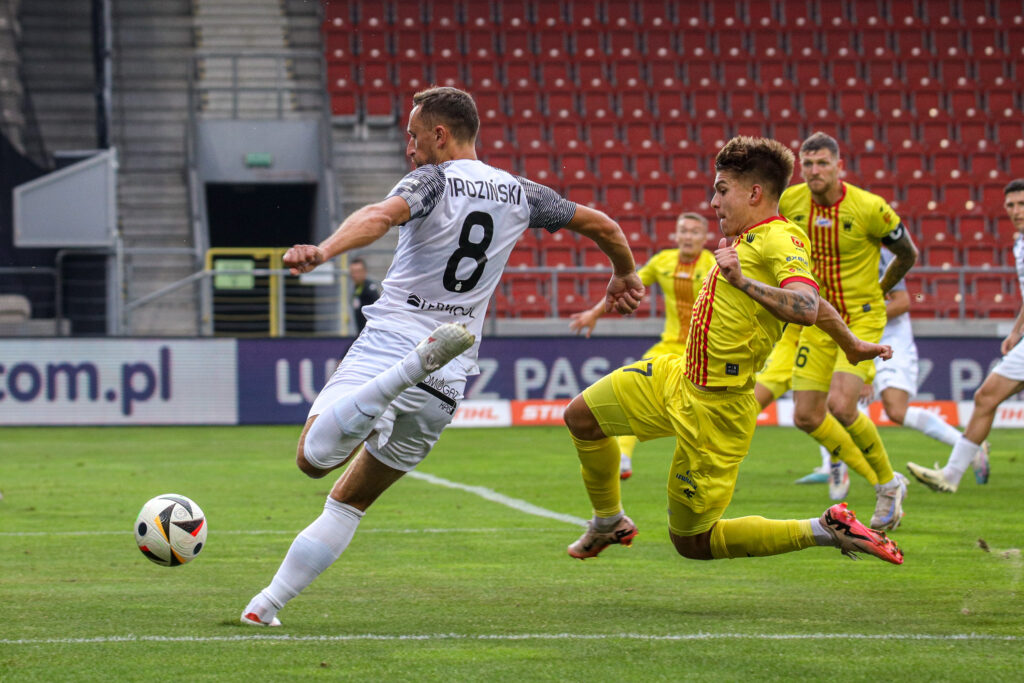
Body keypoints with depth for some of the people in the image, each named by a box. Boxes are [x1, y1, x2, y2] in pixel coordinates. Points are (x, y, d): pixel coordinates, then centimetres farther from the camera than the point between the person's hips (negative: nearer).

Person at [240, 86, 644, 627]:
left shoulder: (433, 181, -3)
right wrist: (624, 275, 44)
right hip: (447, 383, 6)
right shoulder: (519, 193, 13)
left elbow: (380, 216, -26)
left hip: (387, 343, -6)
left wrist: (323, 251, -41)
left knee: (314, 457, -27)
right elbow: (603, 226, 24)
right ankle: (268, 603, 11)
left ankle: (412, 365, -40)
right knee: (351, 501, 18)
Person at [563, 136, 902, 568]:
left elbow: (807, 308, -40)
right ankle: (609, 523, 35)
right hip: (680, 376, 9)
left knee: (692, 543, -1)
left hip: (714, 408, -9)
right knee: (581, 416, 12)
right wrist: (852, 345, 35)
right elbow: (816, 306, 22)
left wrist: (742, 281, -45)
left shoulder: (781, 241, -21)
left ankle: (827, 531, 2)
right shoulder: (748, 239, 6)